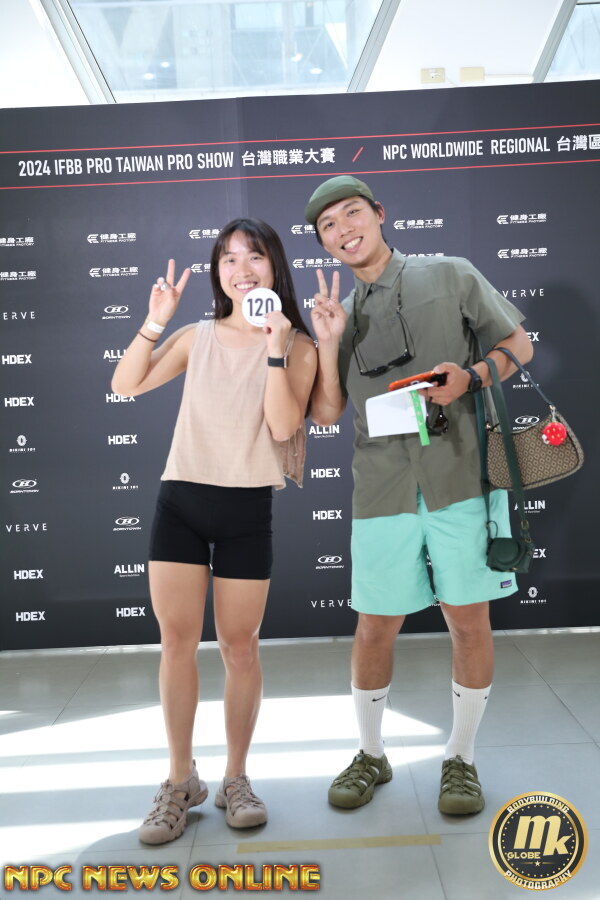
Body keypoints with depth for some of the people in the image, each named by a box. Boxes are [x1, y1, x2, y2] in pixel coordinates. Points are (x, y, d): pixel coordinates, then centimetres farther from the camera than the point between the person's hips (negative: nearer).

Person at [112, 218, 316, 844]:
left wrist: (274, 348, -16)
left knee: (238, 646, 5)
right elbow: (125, 386, 3)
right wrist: (153, 323, -6)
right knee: (177, 640, 3)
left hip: (246, 509, -2)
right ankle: (180, 781, 20)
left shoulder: (297, 346, 2)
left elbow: (283, 426, -12)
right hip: (180, 500, 2)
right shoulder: (197, 338, 9)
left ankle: (236, 779, 24)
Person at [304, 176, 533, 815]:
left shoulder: (450, 277, 8)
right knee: (375, 627, 6)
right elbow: (326, 412, 7)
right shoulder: (343, 314, 14)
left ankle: (461, 759, 24)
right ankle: (370, 755, 28)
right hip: (384, 492, 2)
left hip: (462, 477, -1)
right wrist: (328, 343, -7)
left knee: (468, 620, 3)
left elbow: (518, 343, 11)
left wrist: (472, 376, -9)